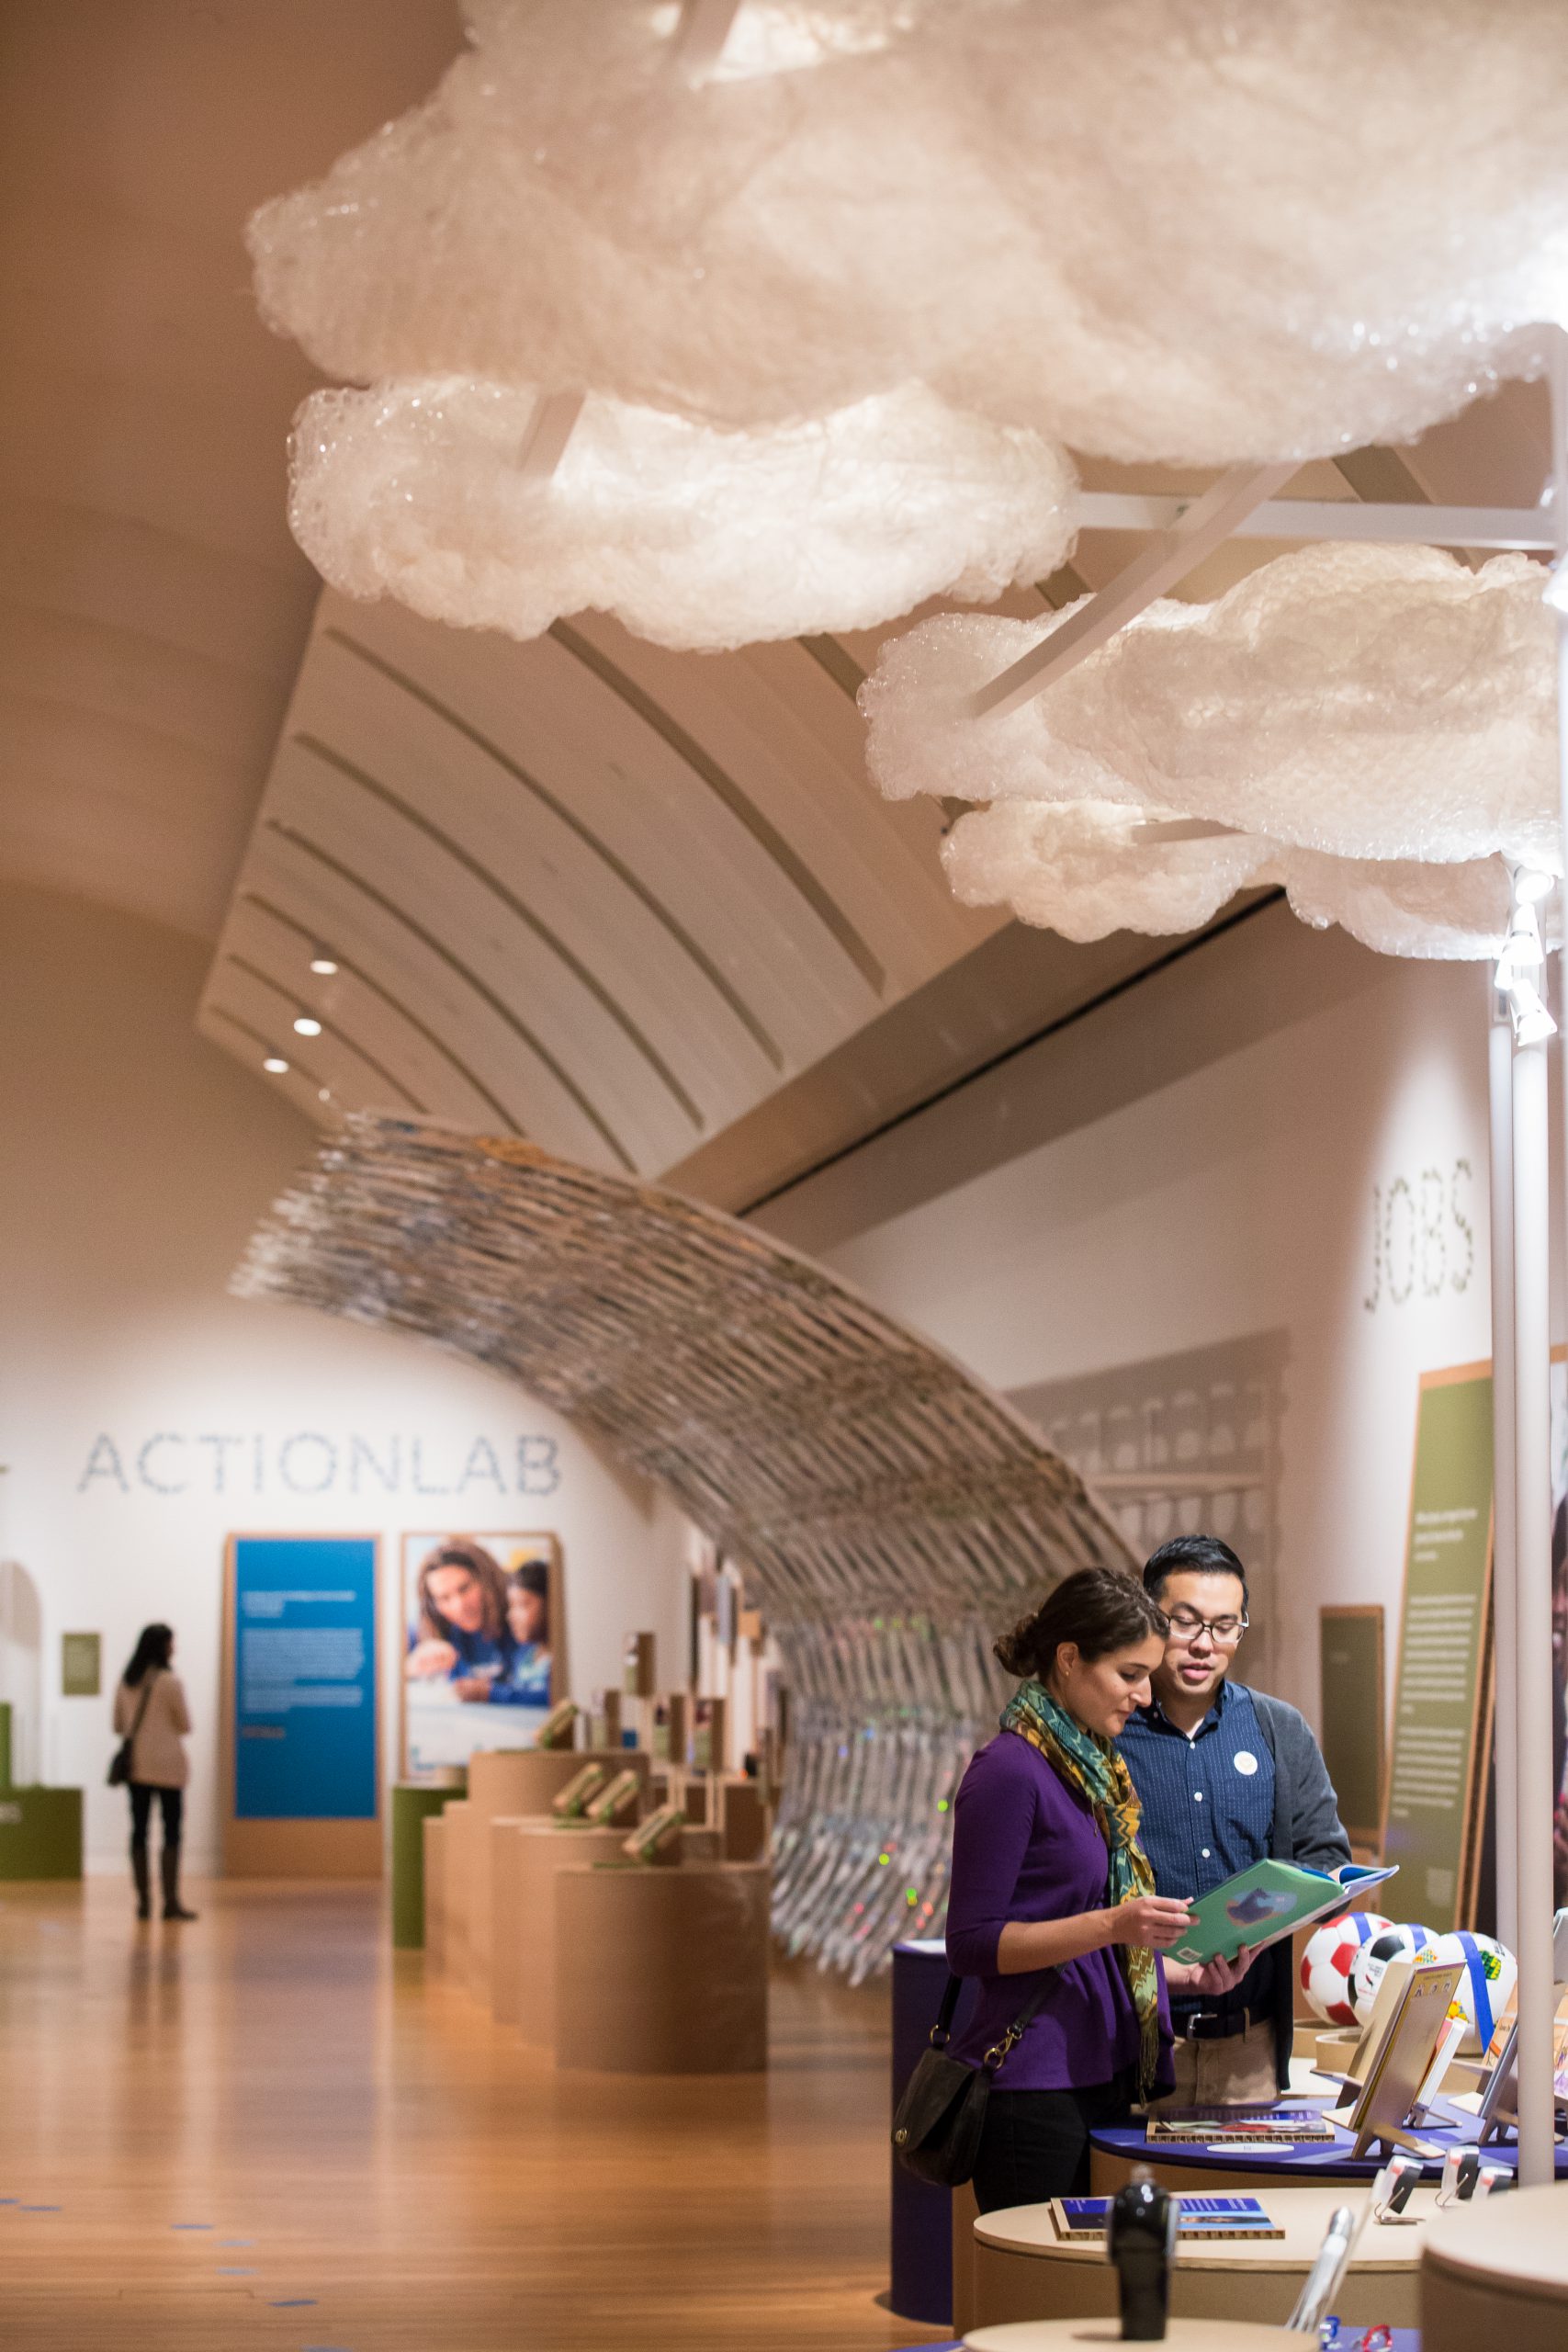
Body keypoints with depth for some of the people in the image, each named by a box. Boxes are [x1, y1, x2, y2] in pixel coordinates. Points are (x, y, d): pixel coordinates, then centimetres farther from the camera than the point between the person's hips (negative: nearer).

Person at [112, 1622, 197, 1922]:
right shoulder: (170, 1681, -9)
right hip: (166, 1764, -5)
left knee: (140, 1830, 6)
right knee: (171, 1832, -2)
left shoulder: (125, 1682, 7)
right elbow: (185, 1726, -4)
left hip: (135, 1763, 5)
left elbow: (118, 1726, 13)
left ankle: (143, 1901, 5)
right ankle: (171, 1902, -5)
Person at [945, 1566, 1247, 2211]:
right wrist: (1110, 1926, -24)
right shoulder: (1009, 1771, -12)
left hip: (1104, 2079, 8)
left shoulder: (1098, 1768, 15)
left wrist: (1191, 1972, 7)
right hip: (1032, 2087, -8)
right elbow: (972, 1945, -16)